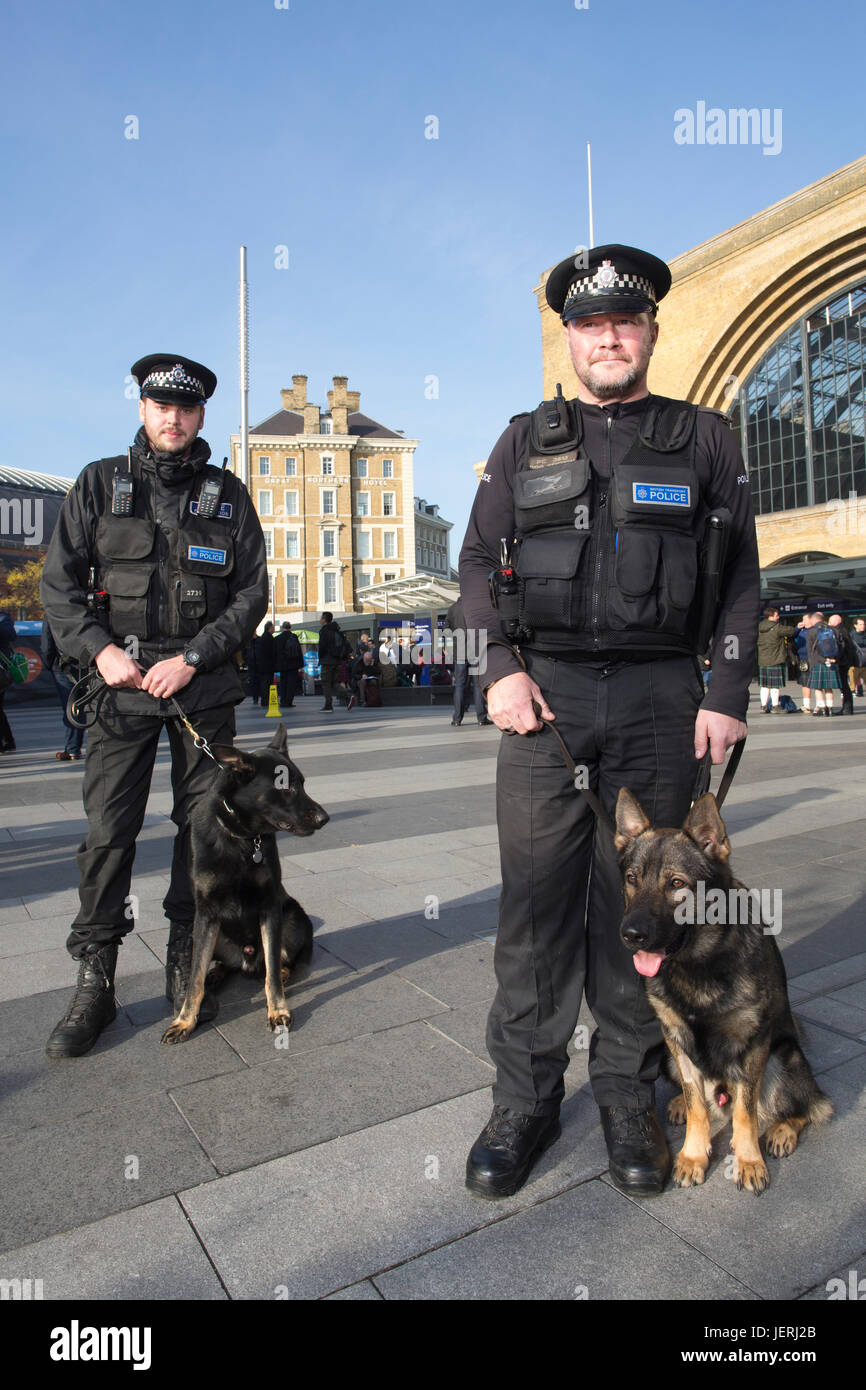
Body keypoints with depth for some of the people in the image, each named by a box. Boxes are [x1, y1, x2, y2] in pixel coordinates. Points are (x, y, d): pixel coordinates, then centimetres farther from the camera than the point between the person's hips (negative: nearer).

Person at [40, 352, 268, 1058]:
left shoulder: (228, 495, 7)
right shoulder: (100, 483, 7)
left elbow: (253, 593, 1)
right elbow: (59, 581, 5)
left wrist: (190, 659, -9)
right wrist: (100, 649, -11)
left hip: (205, 687, 1)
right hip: (124, 684, 0)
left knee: (203, 827, 5)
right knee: (108, 831, -3)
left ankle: (186, 966, 20)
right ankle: (94, 982, 8)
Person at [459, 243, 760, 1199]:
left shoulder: (704, 438, 12)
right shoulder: (525, 441, 14)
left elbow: (740, 573, 8)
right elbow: (478, 560, 10)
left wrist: (728, 693, -2)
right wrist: (501, 668, -4)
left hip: (660, 698, 0)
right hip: (546, 689, 1)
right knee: (536, 898, 1)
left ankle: (628, 1095, 22)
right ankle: (524, 1098, 15)